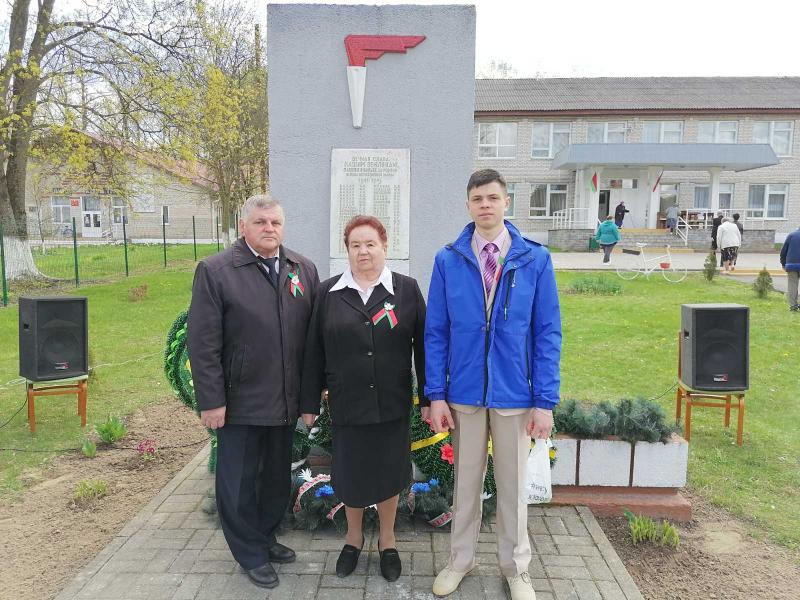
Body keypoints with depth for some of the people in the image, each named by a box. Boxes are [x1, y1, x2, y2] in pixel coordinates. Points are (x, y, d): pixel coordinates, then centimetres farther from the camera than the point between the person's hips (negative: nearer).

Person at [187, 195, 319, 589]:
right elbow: (203, 343, -11)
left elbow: (316, 332, 5)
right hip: (240, 402, -4)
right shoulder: (215, 271, -8)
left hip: (287, 401, 4)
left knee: (278, 477, 19)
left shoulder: (303, 269, 4)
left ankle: (265, 537, 40)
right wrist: (211, 401, -12)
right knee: (239, 482, 11)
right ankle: (251, 554, 30)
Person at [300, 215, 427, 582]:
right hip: (346, 404, 1)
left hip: (392, 404, 0)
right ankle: (354, 537, 39)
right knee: (350, 473, 13)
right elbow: (314, 352, 2)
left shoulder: (407, 290, -2)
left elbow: (423, 345, -1)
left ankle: (387, 540, 36)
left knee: (388, 471, 12)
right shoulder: (328, 293, 0)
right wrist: (309, 403, 2)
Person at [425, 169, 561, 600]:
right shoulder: (447, 261, -3)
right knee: (466, 481, 16)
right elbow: (435, 333, -2)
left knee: (513, 483, 15)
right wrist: (435, 395, -6)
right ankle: (460, 560, 36)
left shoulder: (535, 260, -5)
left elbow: (548, 333, -5)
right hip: (464, 392, 1)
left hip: (514, 393, 0)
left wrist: (545, 400, -8)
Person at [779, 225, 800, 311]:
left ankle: (793, 305, 0)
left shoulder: (791, 235, 5)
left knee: (792, 285, 3)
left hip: (791, 265, 0)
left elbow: (783, 250, 4)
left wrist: (783, 263, 13)